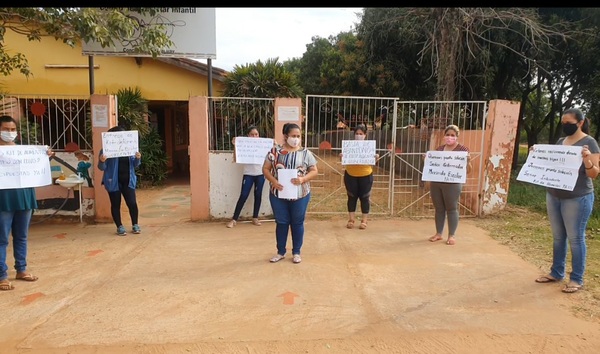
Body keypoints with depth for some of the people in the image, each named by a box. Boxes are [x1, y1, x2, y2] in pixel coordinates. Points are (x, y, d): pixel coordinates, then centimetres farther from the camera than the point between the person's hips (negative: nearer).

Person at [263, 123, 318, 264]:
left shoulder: (305, 153, -1)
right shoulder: (275, 151, 0)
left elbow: (314, 171, 0)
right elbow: (265, 169, 2)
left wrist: (303, 179, -18)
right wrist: (273, 181, -16)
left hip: (300, 194, 0)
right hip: (278, 194, 0)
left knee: (297, 223, 9)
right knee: (281, 223, 10)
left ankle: (296, 252, 24)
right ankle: (280, 252, 25)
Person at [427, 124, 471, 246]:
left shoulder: (463, 149, -1)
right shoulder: (439, 149, 13)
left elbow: (467, 170, -2)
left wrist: (468, 161, -21)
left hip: (452, 184, -5)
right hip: (435, 183, 5)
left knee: (452, 208, 2)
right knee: (439, 208, 10)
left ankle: (452, 235, 12)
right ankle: (438, 233, 20)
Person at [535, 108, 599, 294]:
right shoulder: (560, 141, 10)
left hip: (577, 198, -6)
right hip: (553, 195, 6)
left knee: (575, 238, 1)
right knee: (558, 236, 13)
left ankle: (576, 279, 12)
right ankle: (556, 272, 24)